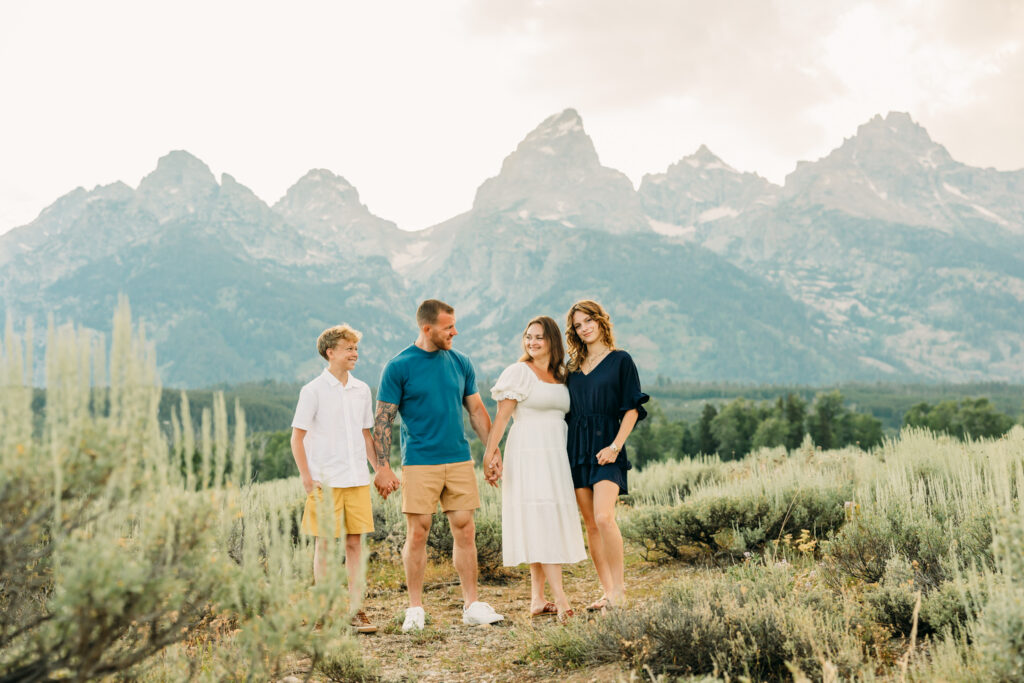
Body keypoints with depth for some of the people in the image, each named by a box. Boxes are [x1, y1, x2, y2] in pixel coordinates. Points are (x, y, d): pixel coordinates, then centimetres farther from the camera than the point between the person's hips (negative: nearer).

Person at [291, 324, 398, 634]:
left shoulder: (361, 390, 10)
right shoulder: (313, 391, -5)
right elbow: (297, 438, -4)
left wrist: (381, 469, 15)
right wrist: (307, 478, -11)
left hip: (357, 479, 4)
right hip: (325, 480, -4)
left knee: (355, 543, 5)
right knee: (324, 545, 3)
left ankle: (356, 611, 11)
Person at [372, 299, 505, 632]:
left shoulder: (460, 363, 9)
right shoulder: (399, 367, -4)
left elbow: (477, 410, 16)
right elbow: (382, 421, -3)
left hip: (459, 460, 4)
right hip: (419, 463, -3)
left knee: (465, 531, 4)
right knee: (417, 534, 0)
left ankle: (472, 605, 12)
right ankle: (415, 609, 12)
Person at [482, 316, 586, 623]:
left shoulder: (561, 376, 16)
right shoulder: (519, 372, -2)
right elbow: (501, 416, -7)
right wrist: (490, 454, -14)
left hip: (555, 456, 6)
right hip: (528, 454, -6)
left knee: (546, 524, 5)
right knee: (541, 519, -11)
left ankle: (537, 599, 10)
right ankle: (559, 597, -15)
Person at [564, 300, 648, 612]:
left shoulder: (620, 360, 2)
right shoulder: (572, 367, 16)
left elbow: (632, 409, -3)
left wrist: (615, 445, -13)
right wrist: (566, 450, 7)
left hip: (606, 448, -5)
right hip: (577, 449, 5)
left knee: (603, 517, -20)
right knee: (590, 524, 5)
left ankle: (619, 586, -7)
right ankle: (608, 591, 12)